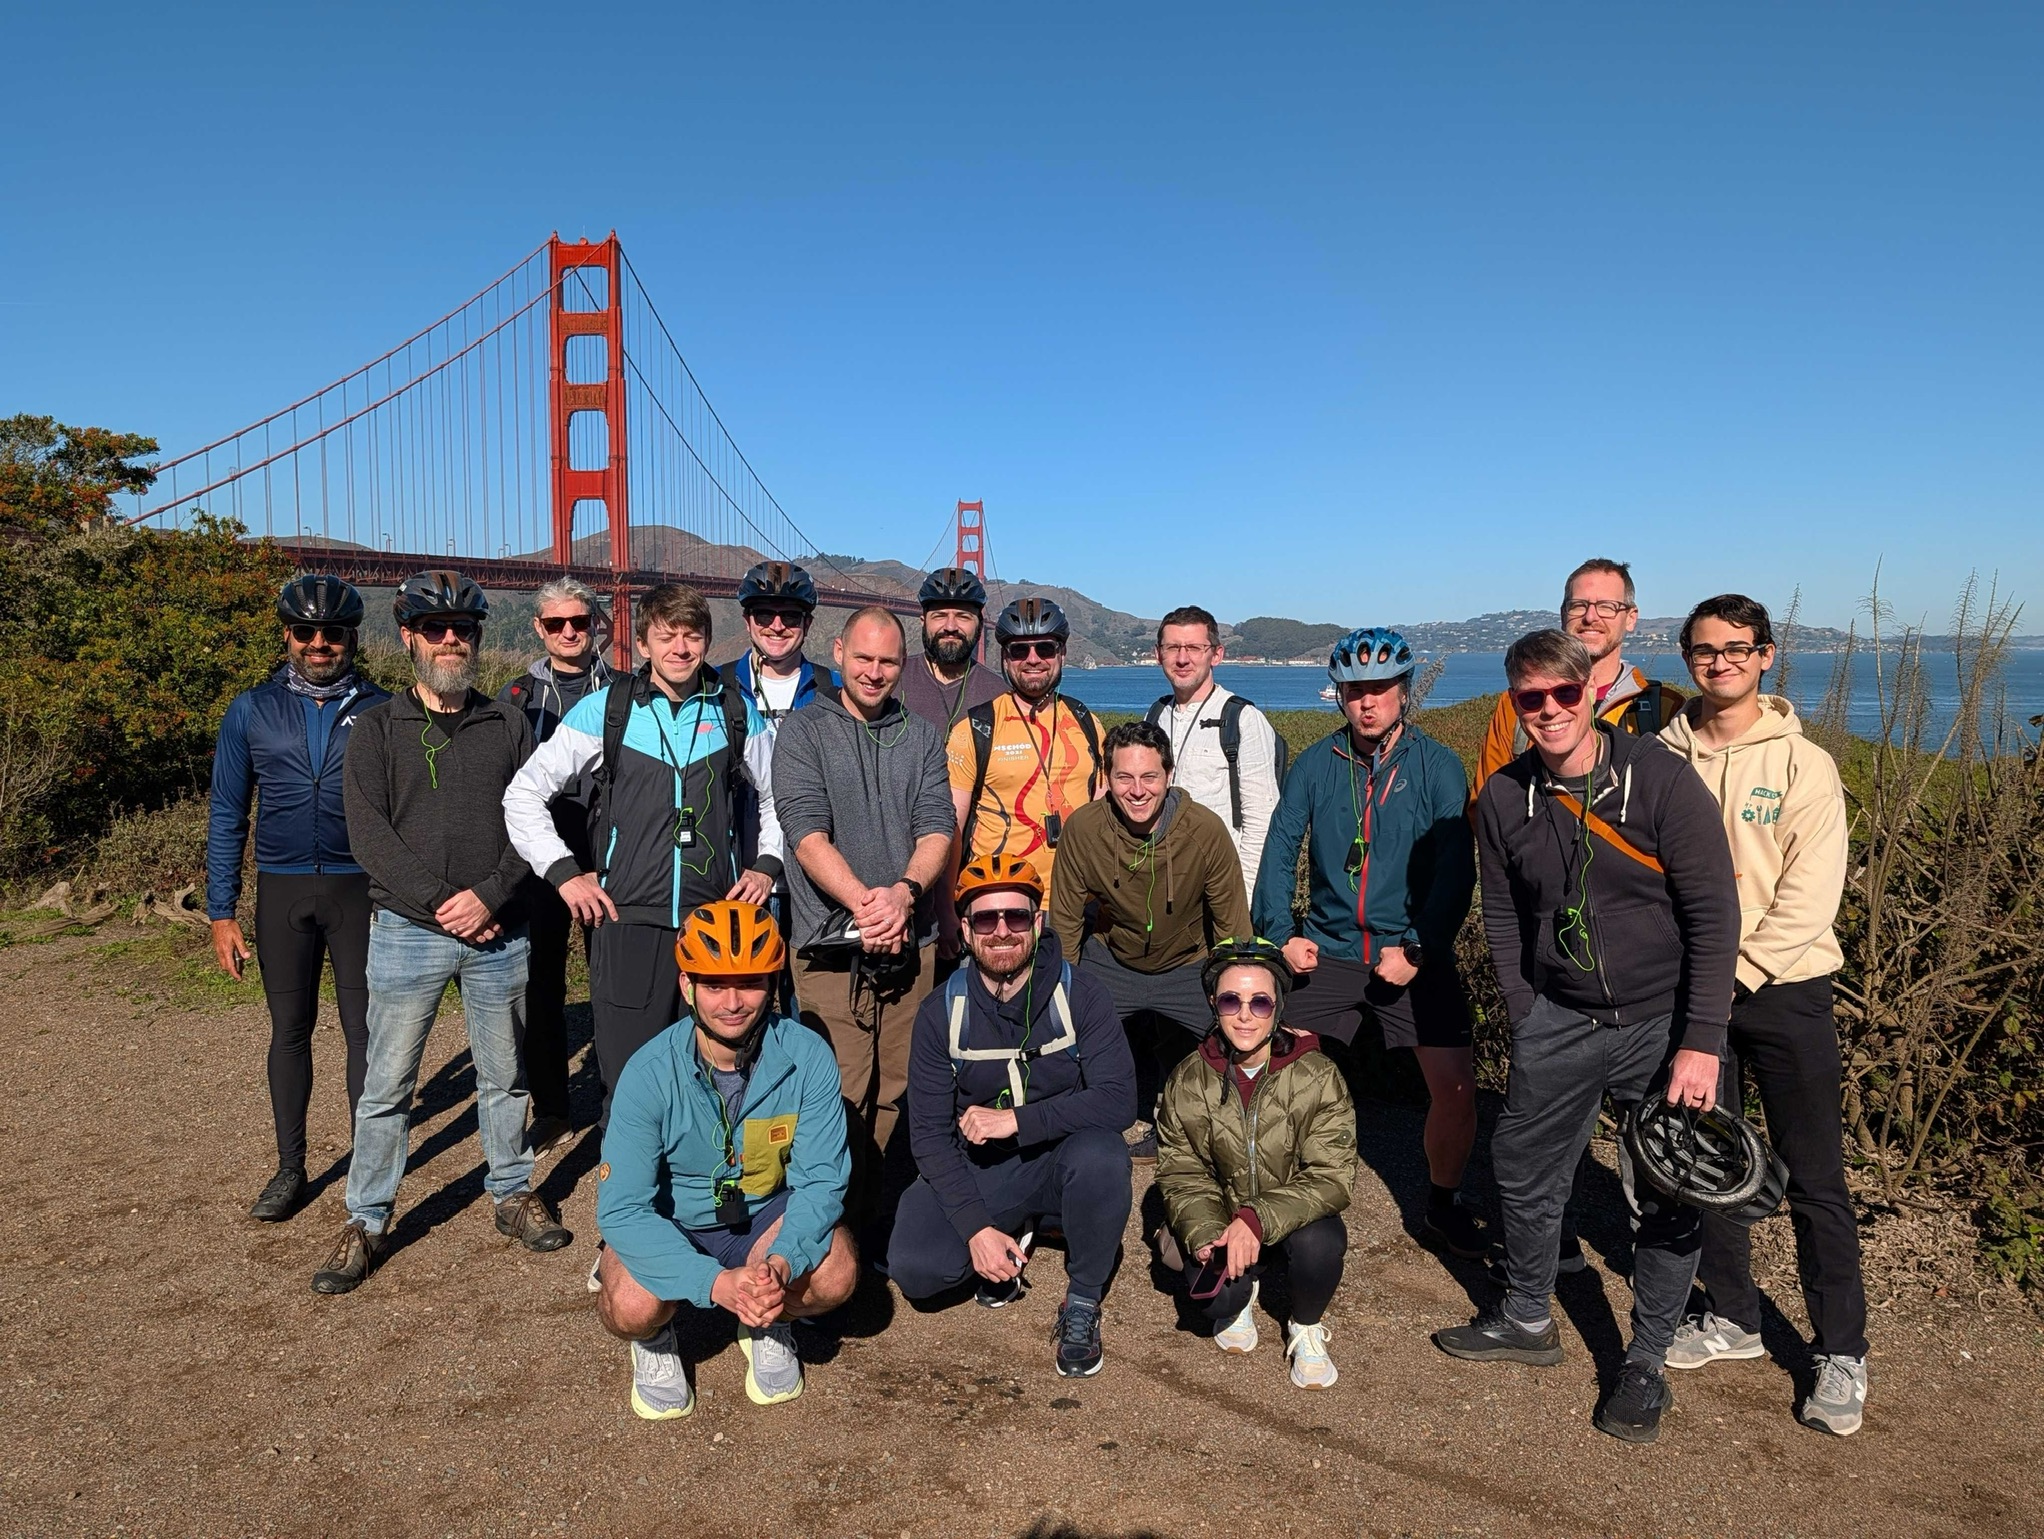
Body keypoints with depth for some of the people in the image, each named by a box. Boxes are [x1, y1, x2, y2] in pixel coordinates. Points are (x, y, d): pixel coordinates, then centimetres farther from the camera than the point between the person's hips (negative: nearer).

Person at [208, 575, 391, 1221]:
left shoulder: (380, 711, -1)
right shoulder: (251, 712, 2)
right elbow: (227, 816, 5)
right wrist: (221, 912, 1)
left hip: (361, 889, -1)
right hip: (283, 891, 2)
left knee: (363, 1029, 4)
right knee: (289, 1030, 11)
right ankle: (289, 1168, 23)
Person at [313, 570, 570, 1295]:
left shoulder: (508, 724, 7)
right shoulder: (377, 729, 3)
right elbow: (370, 834, -7)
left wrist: (489, 896, -13)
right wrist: (441, 902, -15)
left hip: (499, 932, 1)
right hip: (408, 930, -1)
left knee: (504, 1077, 12)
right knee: (387, 1085, 4)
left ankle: (513, 1194, 28)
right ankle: (365, 1222, 17)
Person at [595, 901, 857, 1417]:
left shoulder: (807, 1058, -20)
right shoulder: (650, 1074, -24)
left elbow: (822, 1180, -18)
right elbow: (622, 1208, -26)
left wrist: (781, 1263, -38)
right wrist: (716, 1283, -38)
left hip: (765, 1213, 1)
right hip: (671, 1222, -1)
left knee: (835, 1274, -27)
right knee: (631, 1308, -31)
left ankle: (769, 1326, 8)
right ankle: (655, 1339, 8)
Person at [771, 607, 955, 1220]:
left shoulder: (921, 738, 13)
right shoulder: (803, 732, 3)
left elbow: (938, 828, 3)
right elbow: (807, 833, -9)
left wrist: (904, 891, -17)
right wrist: (864, 903, -22)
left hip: (912, 945, 3)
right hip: (831, 947, -3)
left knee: (900, 1094, 7)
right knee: (841, 1099, -5)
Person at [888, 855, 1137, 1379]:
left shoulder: (1082, 997, -12)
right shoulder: (942, 1012, -7)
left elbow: (1117, 1100, -22)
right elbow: (929, 1132, -9)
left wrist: (1016, 1120, -29)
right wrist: (976, 1227, -19)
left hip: (1061, 1163, -1)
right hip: (978, 1170, 1)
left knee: (1101, 1155, -35)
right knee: (913, 1269, -23)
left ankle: (1082, 1305, -9)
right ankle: (1014, 1238, 11)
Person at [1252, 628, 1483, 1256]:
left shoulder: (1437, 766, -3)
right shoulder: (1315, 764, 2)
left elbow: (1456, 869, -8)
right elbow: (1280, 850, 2)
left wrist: (1416, 950, -15)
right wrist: (1281, 934, -9)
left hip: (1415, 958, -1)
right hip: (1327, 956, 2)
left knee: (1456, 1088, -7)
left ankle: (1444, 1204, 20)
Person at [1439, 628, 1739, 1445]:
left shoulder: (1660, 779, -15)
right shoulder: (1503, 798, -3)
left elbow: (1714, 914, -13)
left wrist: (1700, 1042, -16)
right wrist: (1528, 1020, 2)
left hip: (1663, 1019, -3)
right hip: (1560, 1018, 4)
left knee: (1668, 1198, 5)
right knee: (1523, 1170, 13)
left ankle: (1646, 1363, 25)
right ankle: (1528, 1320, 35)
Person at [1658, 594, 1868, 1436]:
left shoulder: (1805, 764, -5)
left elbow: (1809, 897, -10)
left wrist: (1736, 970, -14)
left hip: (1783, 988, -3)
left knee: (1814, 1177, 1)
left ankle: (1842, 1355, 15)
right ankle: (1732, 1316, 31)